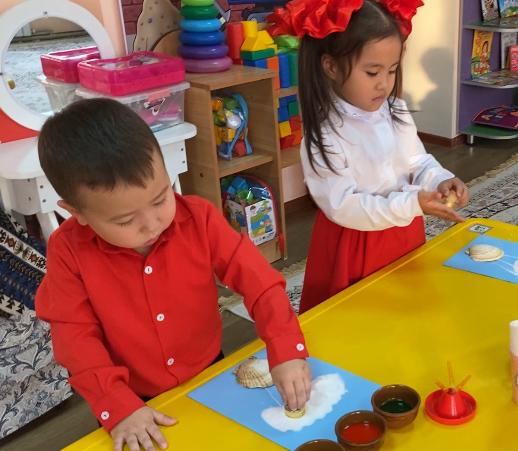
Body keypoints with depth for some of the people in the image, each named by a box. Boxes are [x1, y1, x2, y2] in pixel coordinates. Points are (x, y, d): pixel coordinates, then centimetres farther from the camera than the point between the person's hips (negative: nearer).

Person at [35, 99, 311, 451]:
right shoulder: (69, 250, -19)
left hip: (209, 377, 2)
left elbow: (259, 280, -19)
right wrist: (118, 406, -24)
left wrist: (286, 351, -30)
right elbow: (75, 335, -16)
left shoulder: (199, 219, -18)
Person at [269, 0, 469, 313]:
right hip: (355, 248, -6)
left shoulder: (396, 112, -4)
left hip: (405, 235, 6)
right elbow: (343, 207, -25)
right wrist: (413, 203, -32)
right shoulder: (323, 138, -24)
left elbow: (418, 162, 6)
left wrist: (439, 180, -17)